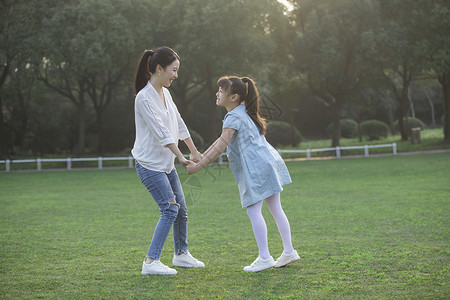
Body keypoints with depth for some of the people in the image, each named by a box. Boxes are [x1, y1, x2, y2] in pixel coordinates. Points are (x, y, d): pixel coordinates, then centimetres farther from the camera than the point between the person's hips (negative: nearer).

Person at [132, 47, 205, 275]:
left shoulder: (165, 93, 8)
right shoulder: (144, 98, -19)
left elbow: (179, 124, 16)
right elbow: (161, 133, -20)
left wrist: (194, 151, 19)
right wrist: (181, 156, -15)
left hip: (166, 164, 9)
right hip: (149, 164, -9)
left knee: (181, 209, 13)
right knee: (170, 209, -14)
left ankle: (181, 254, 29)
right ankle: (151, 262, -9)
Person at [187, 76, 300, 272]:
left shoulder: (233, 118, -13)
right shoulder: (243, 112, 18)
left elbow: (221, 147, -21)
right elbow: (222, 139, 22)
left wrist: (199, 166, -18)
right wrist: (201, 156, 20)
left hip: (256, 168, -10)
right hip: (269, 162, 10)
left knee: (253, 211, -5)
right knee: (275, 209, 12)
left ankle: (264, 257, -3)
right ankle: (289, 252, 17)